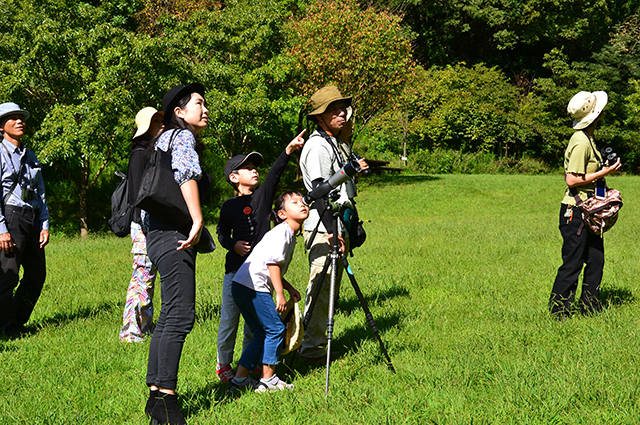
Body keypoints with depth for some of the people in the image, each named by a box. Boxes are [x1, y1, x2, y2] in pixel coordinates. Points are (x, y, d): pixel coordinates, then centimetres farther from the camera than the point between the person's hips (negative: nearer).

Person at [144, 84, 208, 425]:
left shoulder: (165, 139, 25)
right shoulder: (183, 136, -4)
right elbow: (186, 174, -22)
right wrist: (197, 220, -30)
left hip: (160, 234, 10)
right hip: (174, 234, -10)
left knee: (169, 317, 11)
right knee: (180, 316, -14)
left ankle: (156, 395, 12)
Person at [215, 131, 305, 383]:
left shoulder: (263, 196, 3)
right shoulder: (229, 206, 2)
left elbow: (275, 173, -12)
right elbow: (222, 234, 14)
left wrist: (288, 151, -27)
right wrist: (233, 245, -7)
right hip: (235, 269, -1)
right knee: (229, 318, 3)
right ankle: (223, 364, 18)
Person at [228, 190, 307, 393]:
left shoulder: (290, 235, 20)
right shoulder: (281, 232, -12)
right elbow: (273, 262, -19)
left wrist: (289, 288, 17)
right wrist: (280, 293, -19)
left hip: (243, 288, 11)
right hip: (252, 287, -11)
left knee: (262, 334, 14)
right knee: (275, 329, -6)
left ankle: (240, 378, 15)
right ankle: (268, 380, 1)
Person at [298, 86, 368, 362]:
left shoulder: (335, 143, 18)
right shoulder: (317, 146, -13)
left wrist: (353, 170, 19)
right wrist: (332, 231, -26)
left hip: (337, 228, 10)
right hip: (323, 230, -10)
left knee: (328, 288, 13)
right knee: (320, 290, -8)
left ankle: (317, 345, 21)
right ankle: (312, 350, -3)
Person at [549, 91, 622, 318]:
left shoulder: (588, 139, 14)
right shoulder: (580, 142, -19)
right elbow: (572, 180, -23)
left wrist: (604, 168, 11)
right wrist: (603, 173, -19)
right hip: (575, 213, -10)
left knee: (595, 260, 12)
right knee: (572, 264, -5)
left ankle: (590, 308, 21)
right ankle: (558, 311, 3)